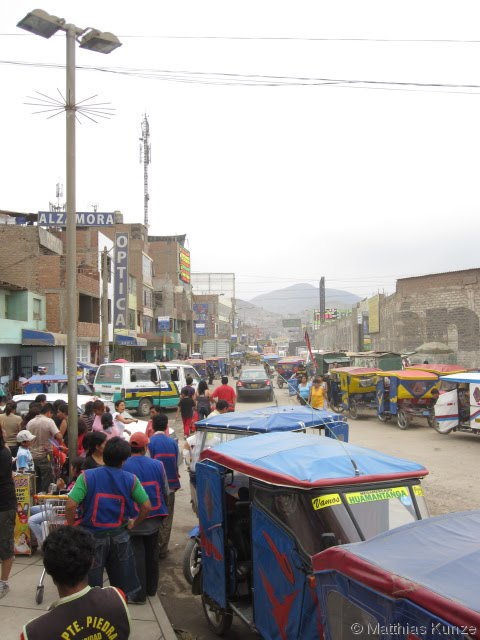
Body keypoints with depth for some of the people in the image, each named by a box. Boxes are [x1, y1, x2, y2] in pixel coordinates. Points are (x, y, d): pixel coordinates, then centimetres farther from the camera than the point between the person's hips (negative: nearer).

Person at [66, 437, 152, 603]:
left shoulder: (87, 476, -15)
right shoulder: (130, 479, -9)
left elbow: (70, 505, -21)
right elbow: (147, 507, -8)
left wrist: (71, 526, -5)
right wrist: (134, 523, 8)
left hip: (93, 535, -2)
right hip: (119, 534, 2)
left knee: (92, 575, 14)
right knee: (123, 569, 22)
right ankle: (131, 594, 37)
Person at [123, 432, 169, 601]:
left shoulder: (122, 466, -16)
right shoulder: (157, 465, -6)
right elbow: (166, 492, 1)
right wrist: (162, 509, 18)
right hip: (154, 518, 4)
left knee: (137, 554, 7)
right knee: (152, 554, 18)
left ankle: (139, 592, 11)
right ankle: (151, 588, 31)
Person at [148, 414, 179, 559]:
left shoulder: (150, 442, -12)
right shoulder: (172, 442, -1)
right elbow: (176, 463, 3)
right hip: (170, 485, 3)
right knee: (166, 519, 12)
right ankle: (162, 549, 17)